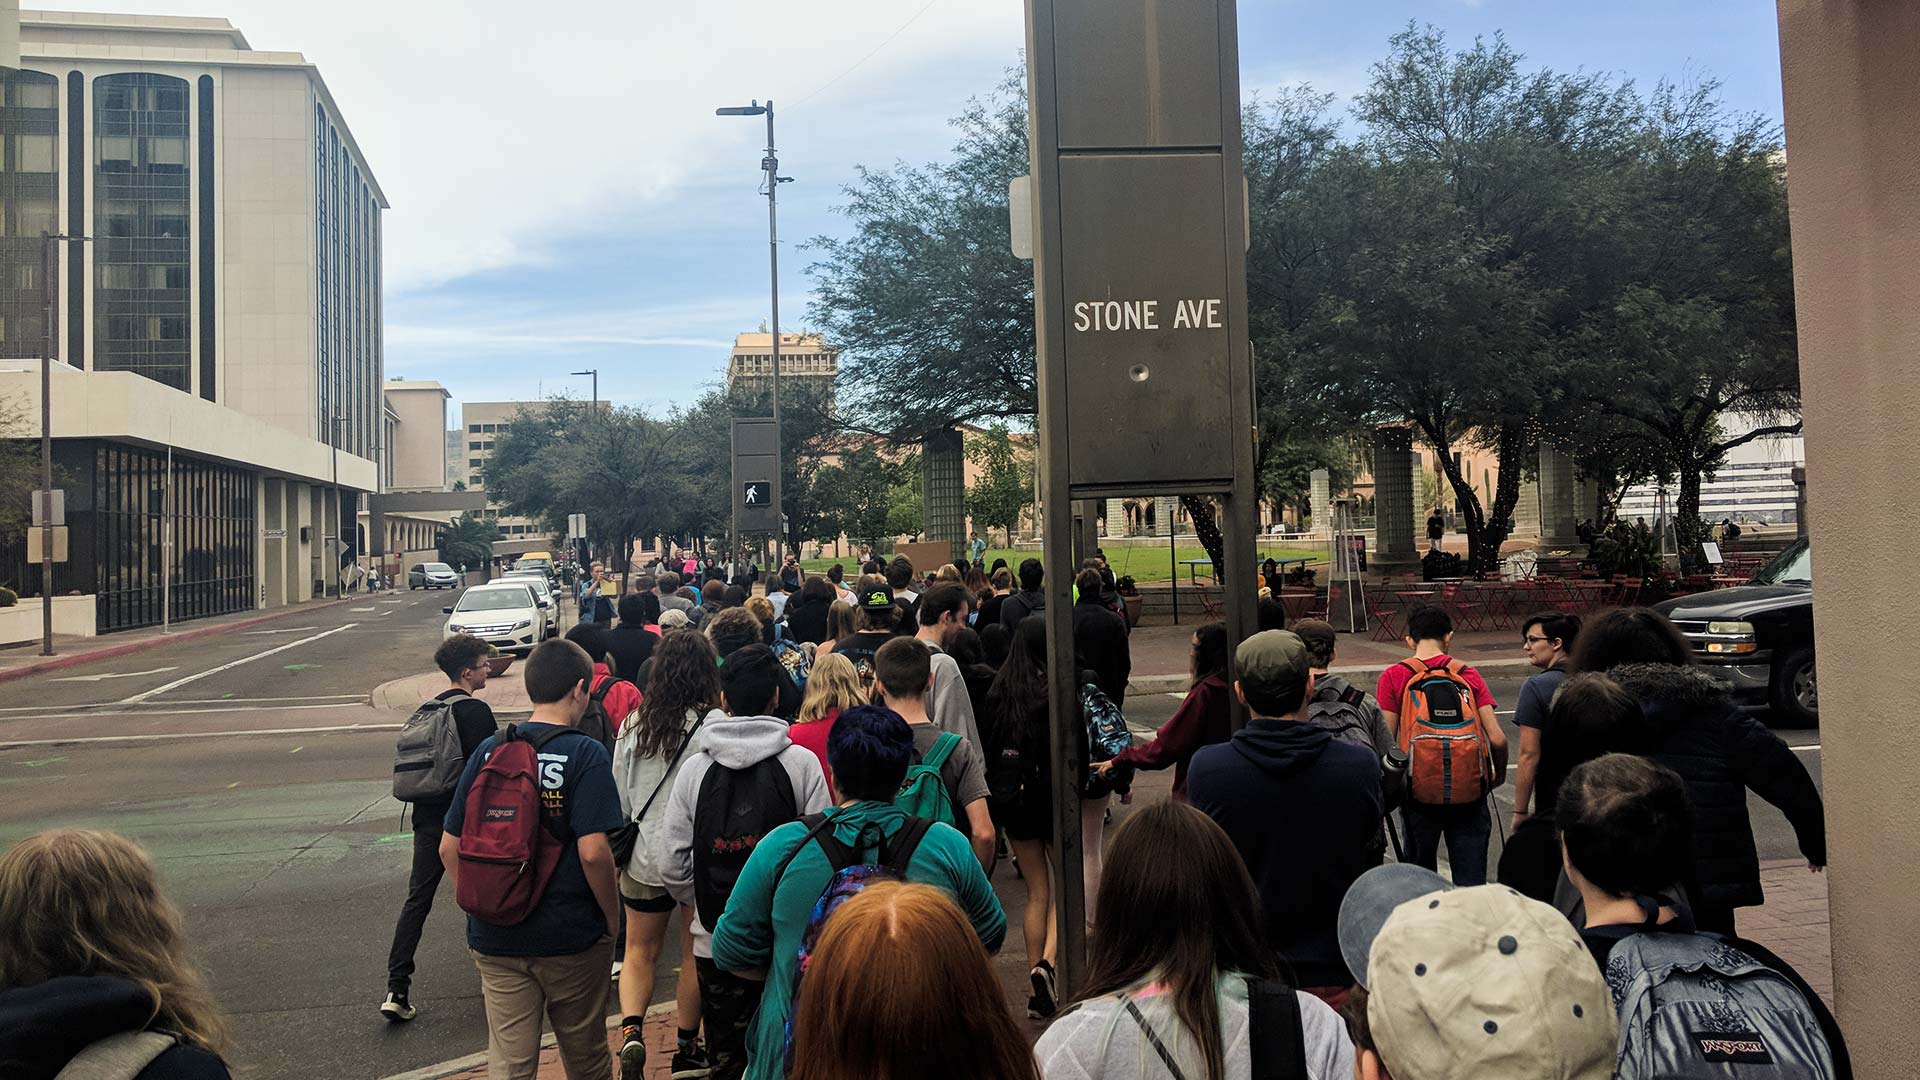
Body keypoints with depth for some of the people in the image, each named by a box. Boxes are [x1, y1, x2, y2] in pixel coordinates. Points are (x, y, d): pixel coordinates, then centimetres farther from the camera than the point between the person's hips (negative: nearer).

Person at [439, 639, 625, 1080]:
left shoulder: (489, 751, 0)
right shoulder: (585, 754, -15)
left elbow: (450, 848, 3)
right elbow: (593, 852, -22)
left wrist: (481, 905, 14)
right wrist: (613, 919, -8)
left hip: (495, 940, 4)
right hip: (572, 938, -3)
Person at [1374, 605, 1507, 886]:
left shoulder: (1394, 677, -4)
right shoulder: (1469, 675, 1)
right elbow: (1497, 739, -4)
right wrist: (1498, 775, 15)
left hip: (1419, 791, -1)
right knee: (1471, 884, 9)